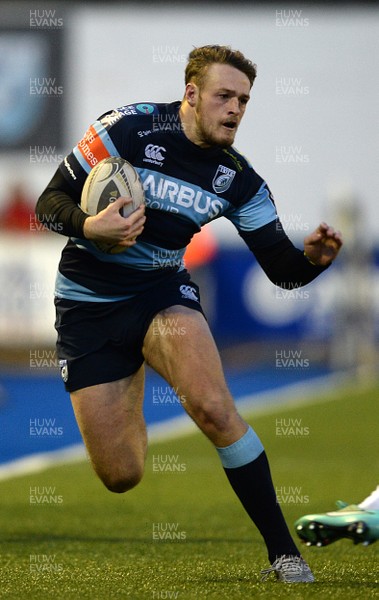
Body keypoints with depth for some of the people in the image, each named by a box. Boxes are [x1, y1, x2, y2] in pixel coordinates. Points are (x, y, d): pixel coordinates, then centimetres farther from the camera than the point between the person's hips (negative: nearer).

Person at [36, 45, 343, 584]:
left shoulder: (237, 179, -5)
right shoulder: (128, 129, -15)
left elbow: (282, 269, -4)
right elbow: (50, 202, -11)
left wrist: (313, 258, -27)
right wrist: (88, 227, -32)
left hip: (162, 293, 2)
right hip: (87, 304, -2)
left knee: (213, 405, -29)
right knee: (120, 476, -4)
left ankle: (283, 552, -18)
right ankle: (126, 409, 37)